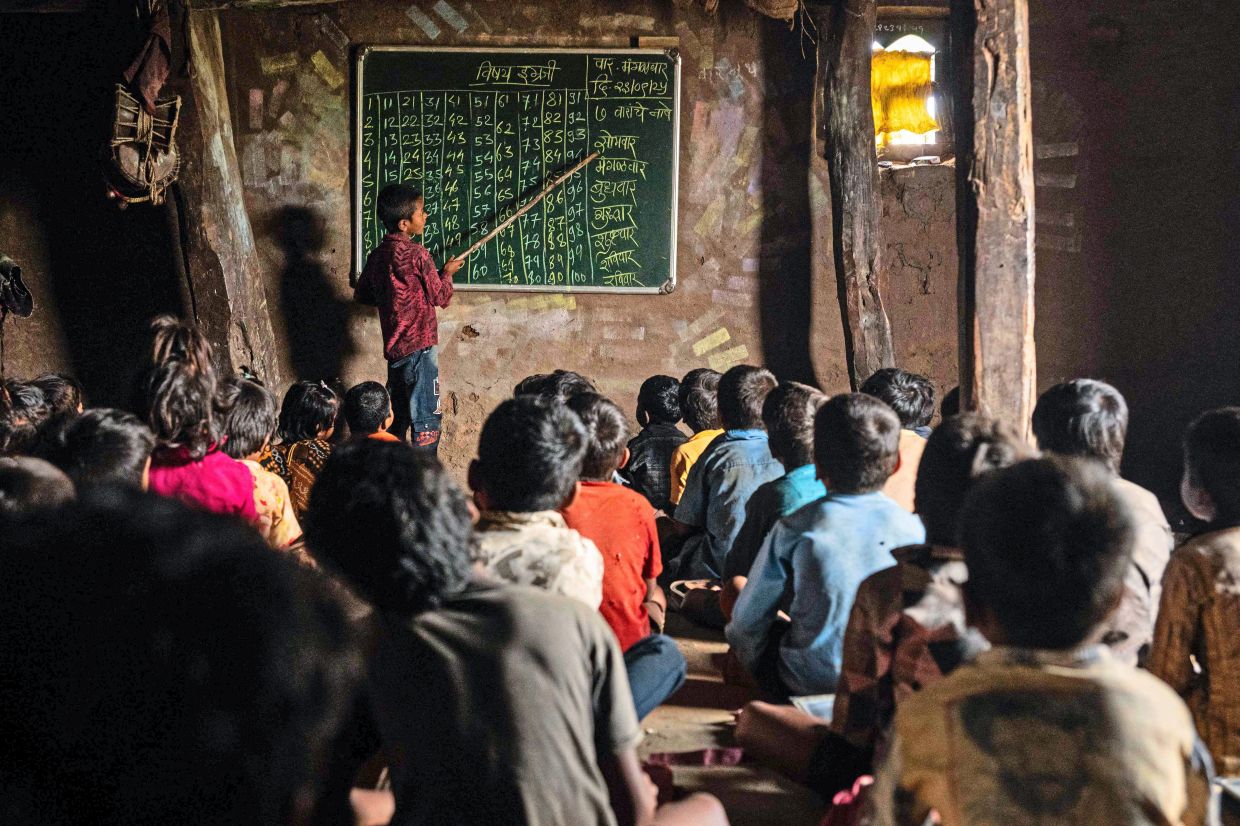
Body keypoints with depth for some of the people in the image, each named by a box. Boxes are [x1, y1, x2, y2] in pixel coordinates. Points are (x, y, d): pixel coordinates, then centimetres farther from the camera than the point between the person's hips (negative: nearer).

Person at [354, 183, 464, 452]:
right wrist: (447, 273, 9)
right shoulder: (416, 254, -15)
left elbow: (362, 294, 19)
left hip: (394, 347, 8)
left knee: (397, 417, 16)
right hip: (419, 345, -8)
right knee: (427, 419, -3)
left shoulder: (377, 254, 7)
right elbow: (440, 297, -9)